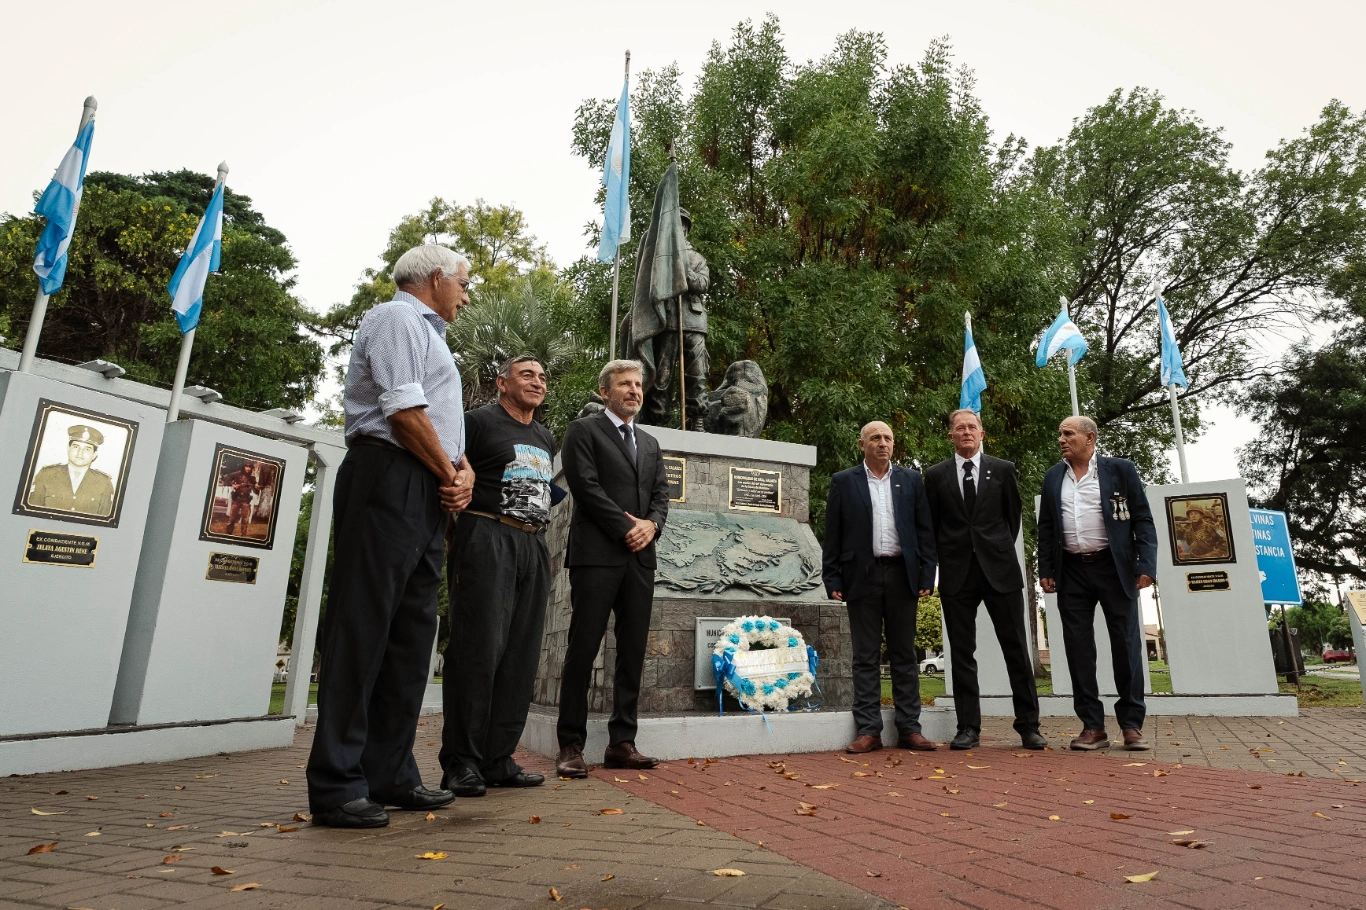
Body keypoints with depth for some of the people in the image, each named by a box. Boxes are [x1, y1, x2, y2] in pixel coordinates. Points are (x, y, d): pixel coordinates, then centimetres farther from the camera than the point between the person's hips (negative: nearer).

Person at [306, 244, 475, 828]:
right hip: (389, 479, -10)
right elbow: (404, 410, -14)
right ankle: (336, 786, -2)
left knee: (412, 631, 8)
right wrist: (449, 473, -4)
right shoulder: (398, 318, -1)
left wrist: (464, 470, 6)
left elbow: (445, 421, 25)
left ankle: (391, 774, 15)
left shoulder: (429, 333, 28)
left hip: (426, 494, 10)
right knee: (362, 627, -8)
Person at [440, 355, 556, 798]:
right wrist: (457, 533, -12)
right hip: (487, 540, -7)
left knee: (521, 657, 5)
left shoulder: (546, 439, 22)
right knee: (477, 650, -7)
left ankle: (498, 760, 13)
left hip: (534, 546, 7)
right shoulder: (479, 421, 1)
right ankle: (461, 762, 2)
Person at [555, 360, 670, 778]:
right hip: (596, 554, -6)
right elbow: (586, 486, -7)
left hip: (640, 557, 6)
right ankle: (571, 746, 4)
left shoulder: (649, 443, 23)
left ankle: (622, 743, 12)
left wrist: (651, 524, -5)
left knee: (633, 653, 5)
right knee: (583, 649, -4)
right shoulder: (583, 431, 4)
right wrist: (625, 527, -10)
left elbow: (661, 494, 16)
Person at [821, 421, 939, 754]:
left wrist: (927, 577, 0)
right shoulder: (843, 482, 5)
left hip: (902, 575, 2)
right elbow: (832, 536, 3)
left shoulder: (911, 480, 10)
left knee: (904, 654, 8)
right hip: (862, 576, -1)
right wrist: (833, 581, -4)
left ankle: (909, 729, 15)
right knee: (866, 657, 3)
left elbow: (925, 532, 8)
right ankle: (868, 730, 9)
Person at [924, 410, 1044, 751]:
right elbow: (931, 524, 10)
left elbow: (1013, 517, 14)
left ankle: (1028, 725, 14)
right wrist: (946, 559, 7)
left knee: (1017, 648, 3)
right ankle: (968, 727, 10)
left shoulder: (1003, 470, 7)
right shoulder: (936, 475, 6)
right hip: (957, 572, 0)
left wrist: (1000, 551, 13)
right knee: (962, 652, 3)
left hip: (999, 569, 0)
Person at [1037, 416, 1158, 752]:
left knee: (1127, 644, 2)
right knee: (1078, 648, 2)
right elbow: (1046, 527, 12)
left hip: (1114, 567, -3)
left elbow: (1142, 519, -1)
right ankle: (1092, 726, 9)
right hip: (1072, 571, 3)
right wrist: (1046, 570, 5)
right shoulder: (1053, 477, 11)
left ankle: (1132, 724, 14)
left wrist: (1146, 565, -10)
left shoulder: (1120, 469, 1)